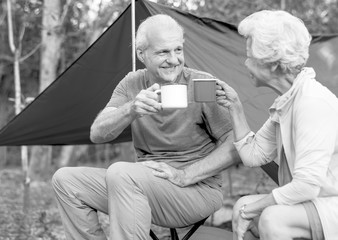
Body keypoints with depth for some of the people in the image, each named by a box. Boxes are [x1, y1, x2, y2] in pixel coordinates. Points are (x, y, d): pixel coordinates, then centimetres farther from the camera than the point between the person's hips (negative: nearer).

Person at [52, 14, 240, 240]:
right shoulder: (132, 84, 5)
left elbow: (235, 147, -11)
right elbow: (97, 134, -7)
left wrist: (184, 175, -19)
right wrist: (131, 109, -26)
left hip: (198, 190, -6)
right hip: (142, 184, 6)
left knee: (121, 173, -32)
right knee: (66, 180, -4)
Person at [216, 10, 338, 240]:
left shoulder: (313, 102, -23)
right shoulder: (286, 102, 6)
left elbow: (307, 185, -26)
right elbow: (253, 155, 13)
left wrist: (254, 207, -15)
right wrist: (235, 107, 7)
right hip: (316, 201, 10)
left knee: (272, 219, -29)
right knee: (243, 206, 6)